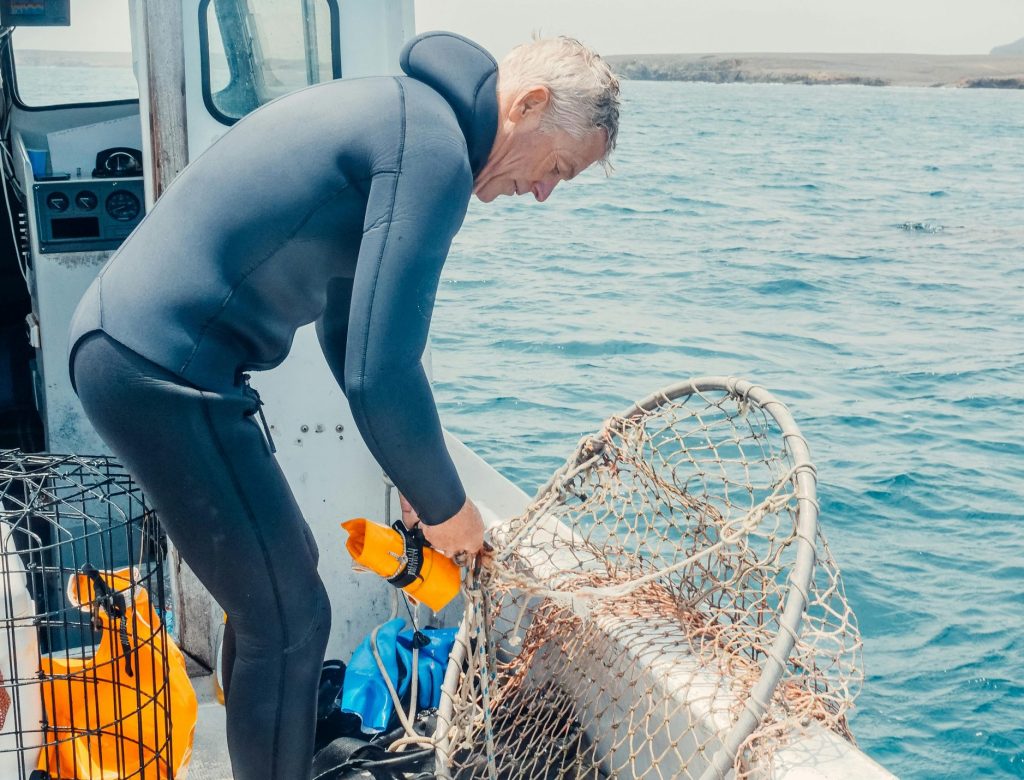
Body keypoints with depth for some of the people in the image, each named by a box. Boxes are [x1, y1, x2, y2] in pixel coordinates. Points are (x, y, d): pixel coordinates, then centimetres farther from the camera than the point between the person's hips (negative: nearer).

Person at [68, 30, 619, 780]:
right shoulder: (434, 148, -16)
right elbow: (379, 373, -21)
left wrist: (417, 479, 23)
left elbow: (350, 327, 24)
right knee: (290, 618, 0)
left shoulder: (401, 114, 17)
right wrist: (445, 505, -4)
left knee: (280, 574, 22)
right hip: (166, 370, -10)